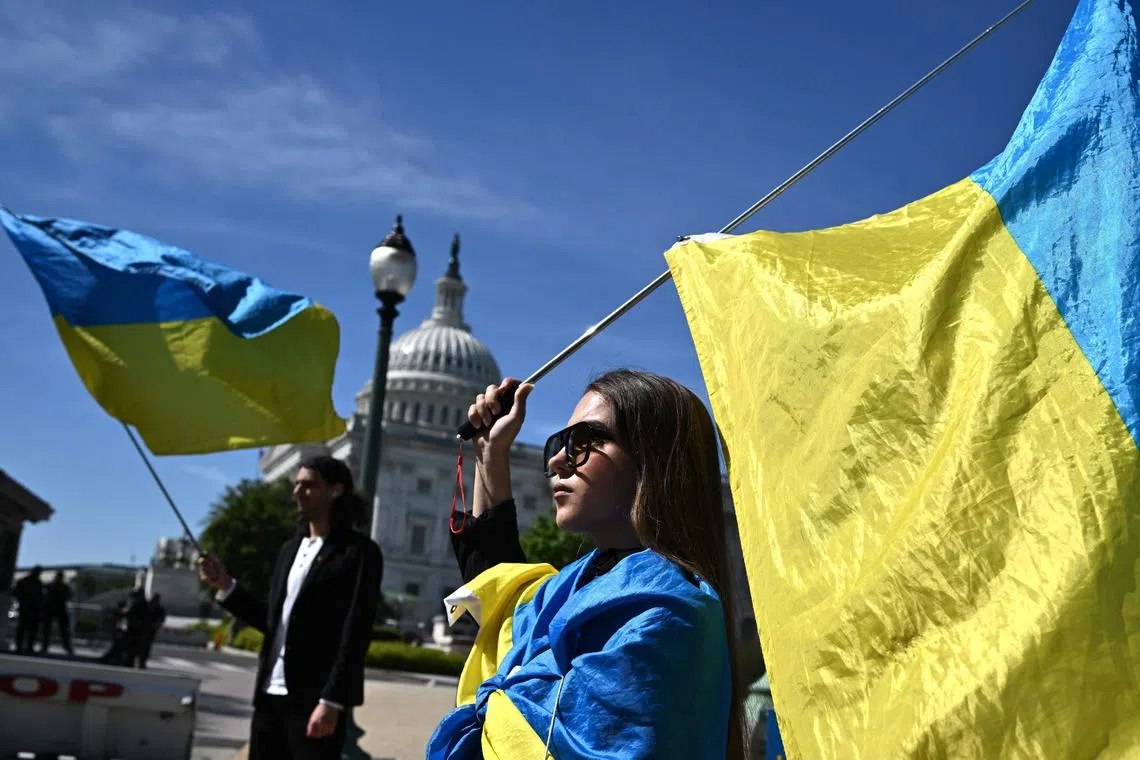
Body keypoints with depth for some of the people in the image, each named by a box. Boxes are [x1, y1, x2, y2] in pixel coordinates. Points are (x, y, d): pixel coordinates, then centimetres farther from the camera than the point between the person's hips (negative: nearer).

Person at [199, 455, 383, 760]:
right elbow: (272, 620, 18)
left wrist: (331, 701, -19)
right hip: (270, 695, 7)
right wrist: (226, 586, 8)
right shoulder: (290, 549, 17)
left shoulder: (359, 552, -6)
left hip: (315, 699, -7)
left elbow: (356, 635, -13)